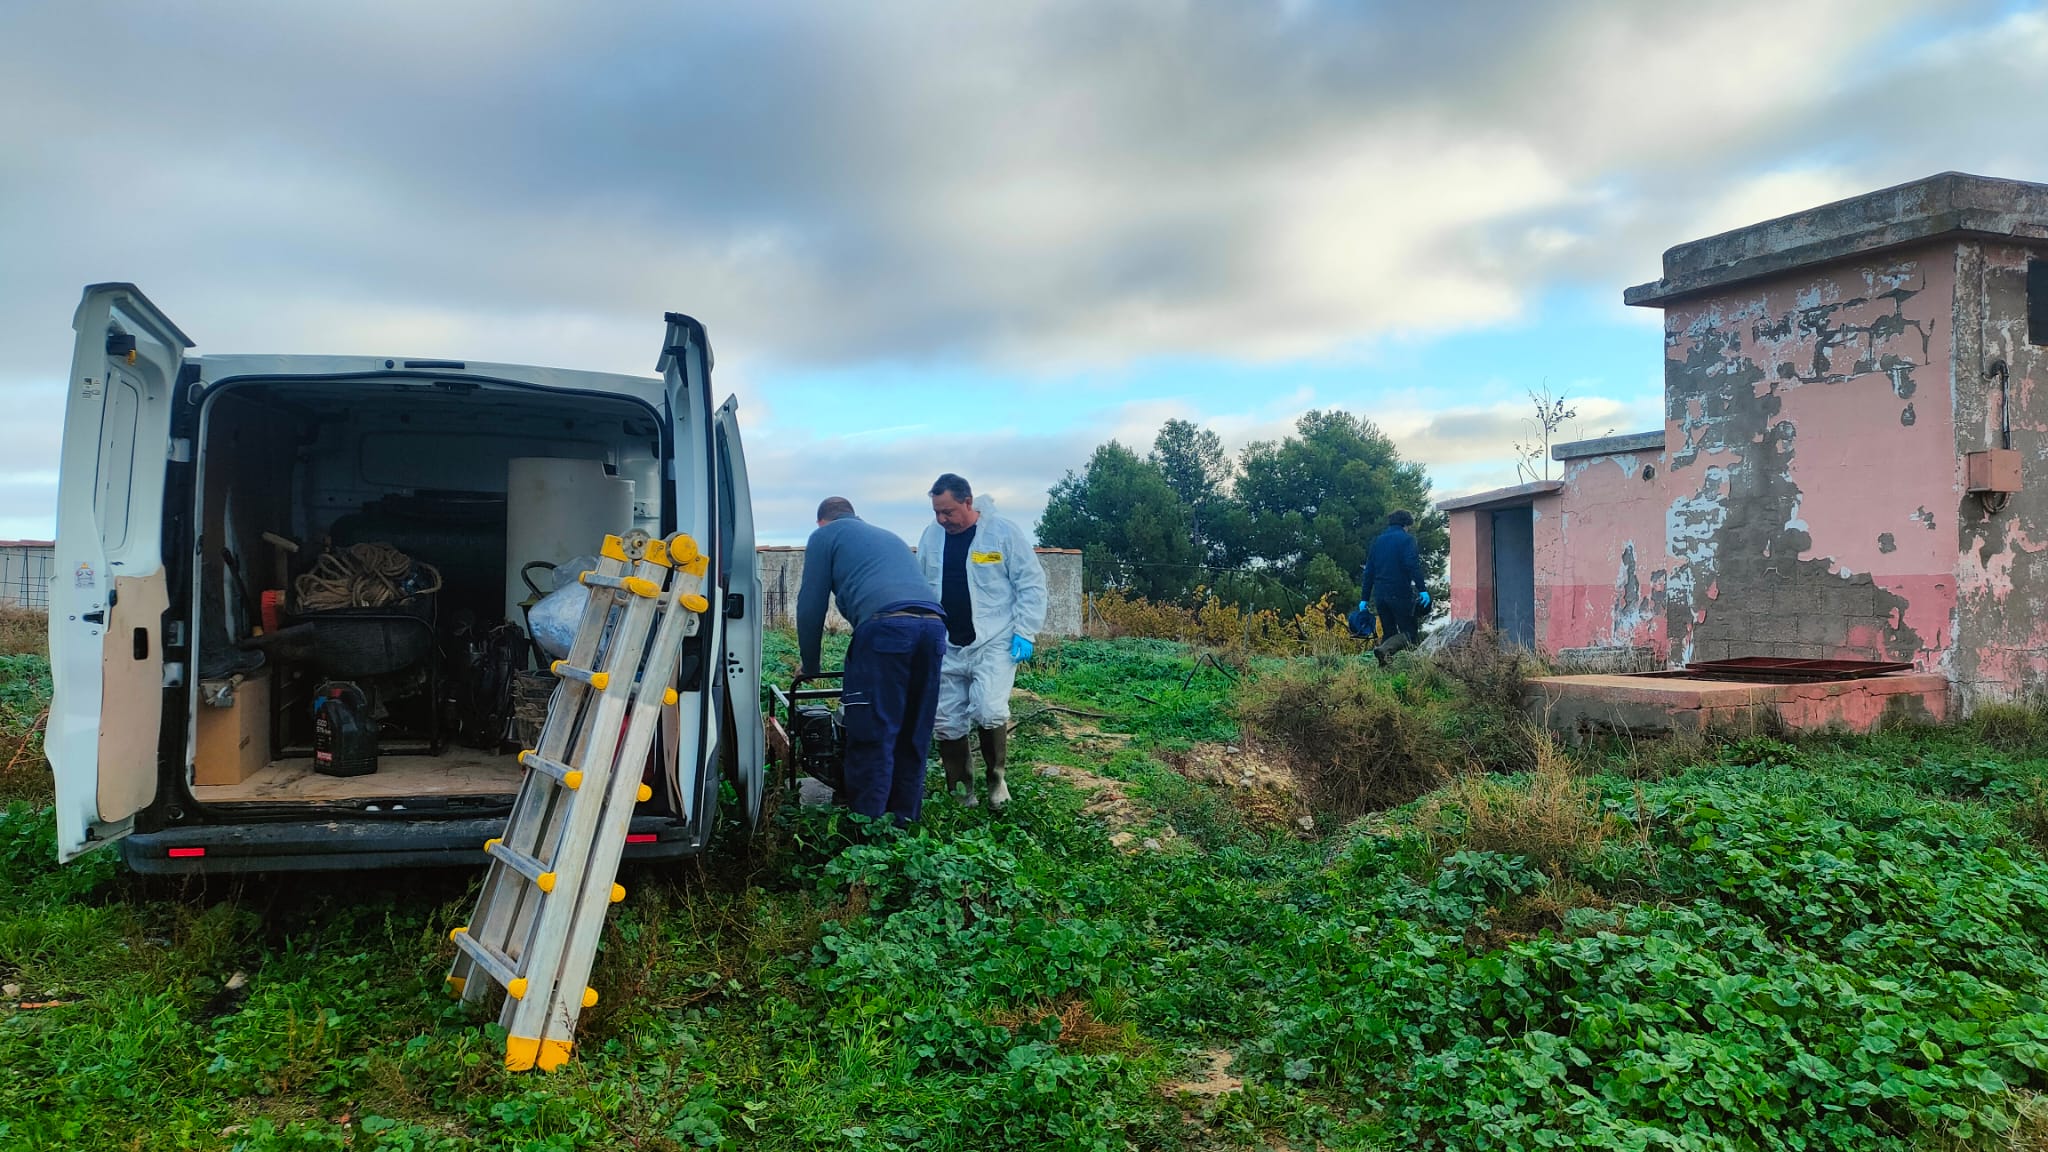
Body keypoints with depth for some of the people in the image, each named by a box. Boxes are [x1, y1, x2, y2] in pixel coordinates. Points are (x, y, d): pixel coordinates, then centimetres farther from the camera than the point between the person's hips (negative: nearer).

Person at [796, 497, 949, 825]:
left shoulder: (825, 535, 18)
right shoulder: (889, 536, 37)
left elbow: (811, 607, 13)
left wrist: (809, 666, 27)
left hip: (886, 626, -6)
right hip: (933, 625, 6)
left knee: (872, 738, -3)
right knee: (913, 738, 12)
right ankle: (905, 823, 17)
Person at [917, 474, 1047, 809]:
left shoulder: (1005, 533, -7)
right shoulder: (931, 535, 7)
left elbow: (1031, 584, -4)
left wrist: (1025, 633, -10)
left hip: (993, 644, -4)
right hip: (946, 647, 5)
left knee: (988, 712, -20)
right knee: (947, 724, 4)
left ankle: (996, 778, 6)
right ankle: (960, 792, 20)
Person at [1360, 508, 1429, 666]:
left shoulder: (1378, 540, 14)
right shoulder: (1406, 539, -2)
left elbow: (1369, 571, 15)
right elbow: (1413, 565, -16)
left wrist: (1365, 598, 17)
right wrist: (1422, 589, -19)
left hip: (1380, 595, 6)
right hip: (1400, 594, -6)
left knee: (1388, 633, 13)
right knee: (1408, 633, 1)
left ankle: (1383, 665, 0)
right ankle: (1384, 650, -20)